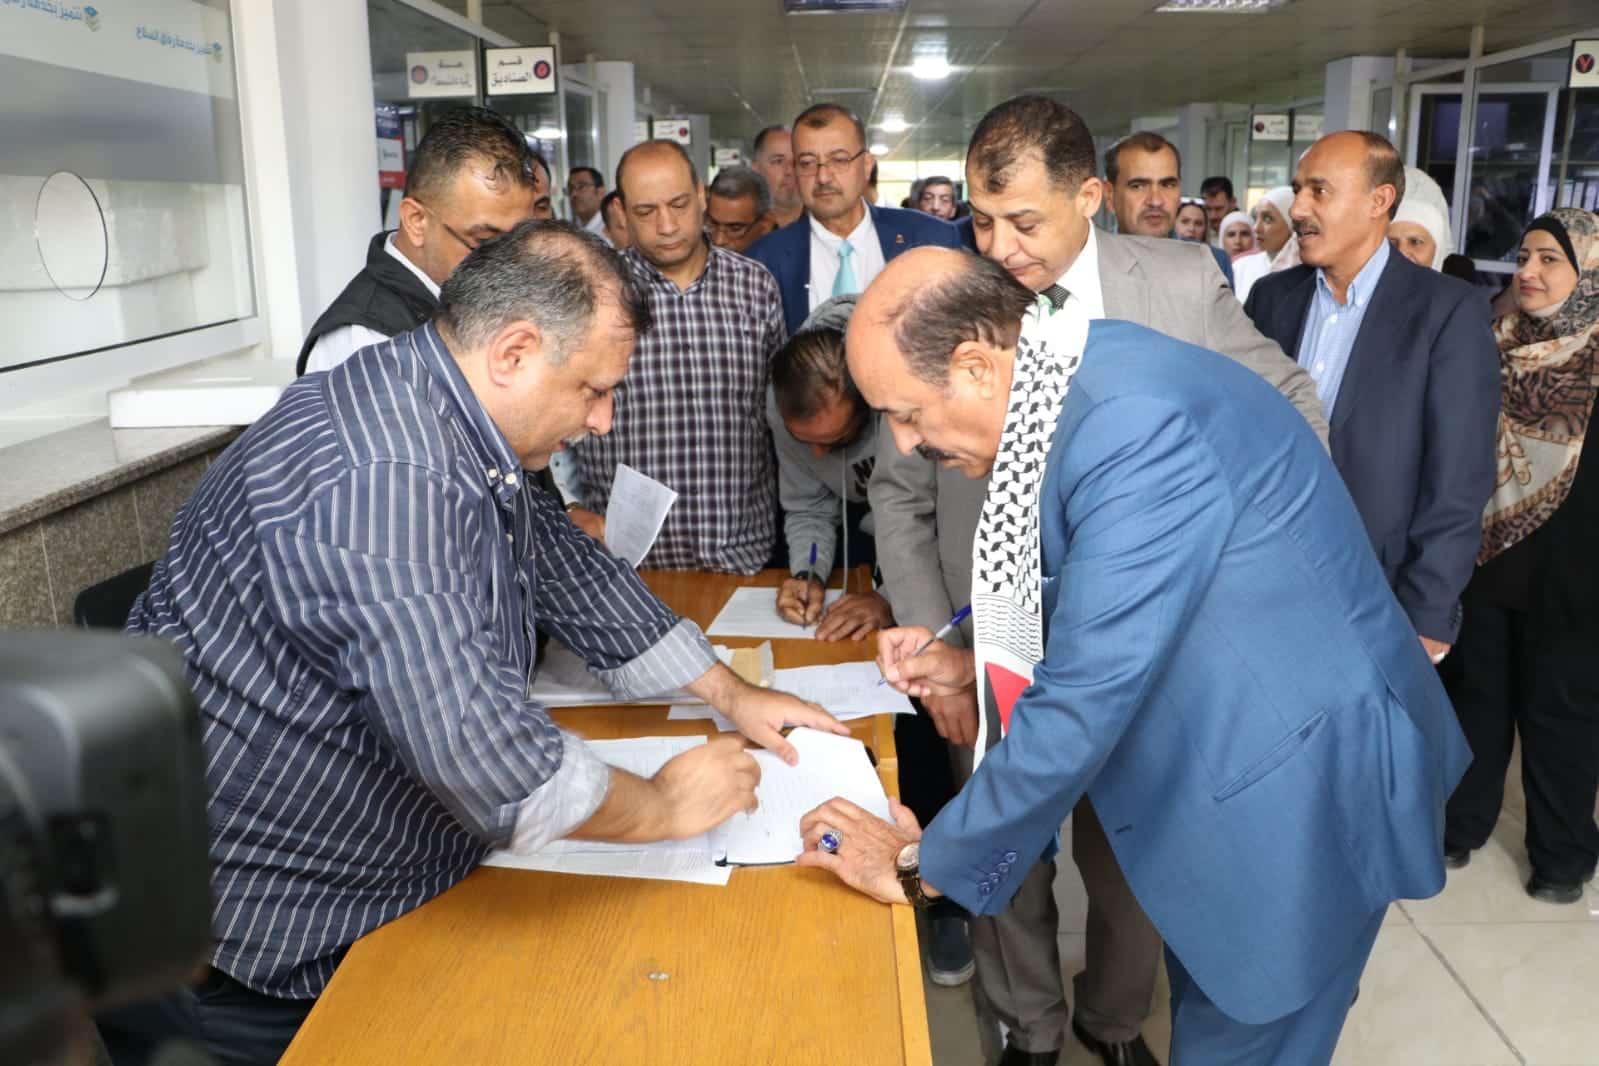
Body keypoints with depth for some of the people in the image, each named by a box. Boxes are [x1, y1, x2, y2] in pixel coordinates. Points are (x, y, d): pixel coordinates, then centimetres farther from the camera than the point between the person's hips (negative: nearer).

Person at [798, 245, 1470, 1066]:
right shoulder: (1077, 382, -2)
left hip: (1304, 775, -9)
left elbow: (1085, 700, -30)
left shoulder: (1134, 422, -31)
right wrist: (974, 662, 3)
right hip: (1225, 758, 9)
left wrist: (925, 864, -19)